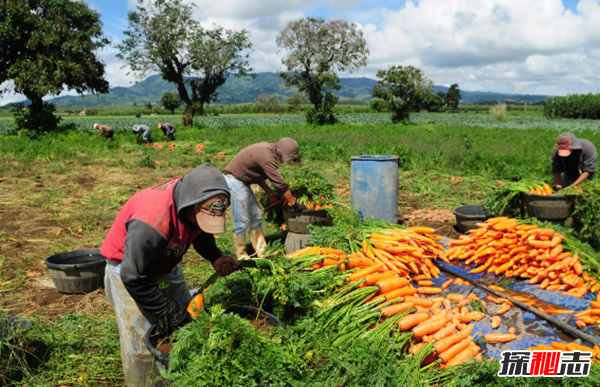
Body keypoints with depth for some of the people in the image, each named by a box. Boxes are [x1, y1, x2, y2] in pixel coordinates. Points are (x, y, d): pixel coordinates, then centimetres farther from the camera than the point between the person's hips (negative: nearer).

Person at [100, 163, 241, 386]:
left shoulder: (201, 207, -19)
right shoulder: (152, 222, -42)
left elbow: (200, 233, 4)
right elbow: (133, 277, -32)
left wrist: (215, 257, -16)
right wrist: (167, 310, -23)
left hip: (165, 266, 7)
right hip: (129, 268, -7)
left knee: (188, 321, 11)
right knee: (140, 341, -5)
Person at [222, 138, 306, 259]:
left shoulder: (268, 149, 5)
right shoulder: (267, 156, -25)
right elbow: (280, 184, -22)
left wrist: (269, 192, 9)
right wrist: (294, 203, -13)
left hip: (242, 182, 10)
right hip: (234, 181, -10)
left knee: (256, 217, 11)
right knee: (242, 221, -5)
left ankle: (262, 251, 18)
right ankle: (241, 256, 7)